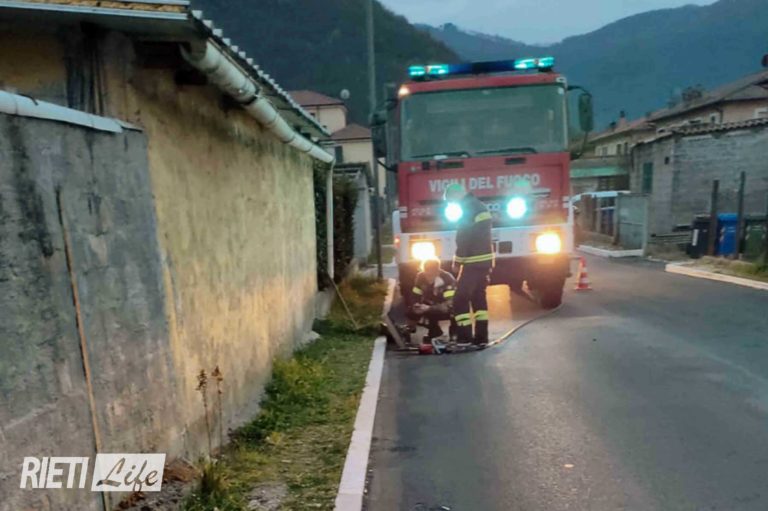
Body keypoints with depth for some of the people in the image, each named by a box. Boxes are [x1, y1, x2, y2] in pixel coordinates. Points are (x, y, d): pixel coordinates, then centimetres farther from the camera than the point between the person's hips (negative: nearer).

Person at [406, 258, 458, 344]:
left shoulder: (447, 279, -29)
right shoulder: (421, 277, -13)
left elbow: (450, 304, -35)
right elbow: (416, 296, -3)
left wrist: (429, 308, -43)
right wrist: (416, 305, -26)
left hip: (445, 309, -4)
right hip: (429, 306, 5)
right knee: (412, 310, -21)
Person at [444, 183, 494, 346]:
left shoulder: (468, 209, -13)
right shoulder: (480, 206, 16)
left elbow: (464, 238, -17)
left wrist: (457, 260, -8)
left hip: (473, 262, -9)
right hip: (485, 260, 9)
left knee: (461, 298, -4)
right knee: (479, 297, 13)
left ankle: (464, 337, -4)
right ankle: (481, 336, 13)